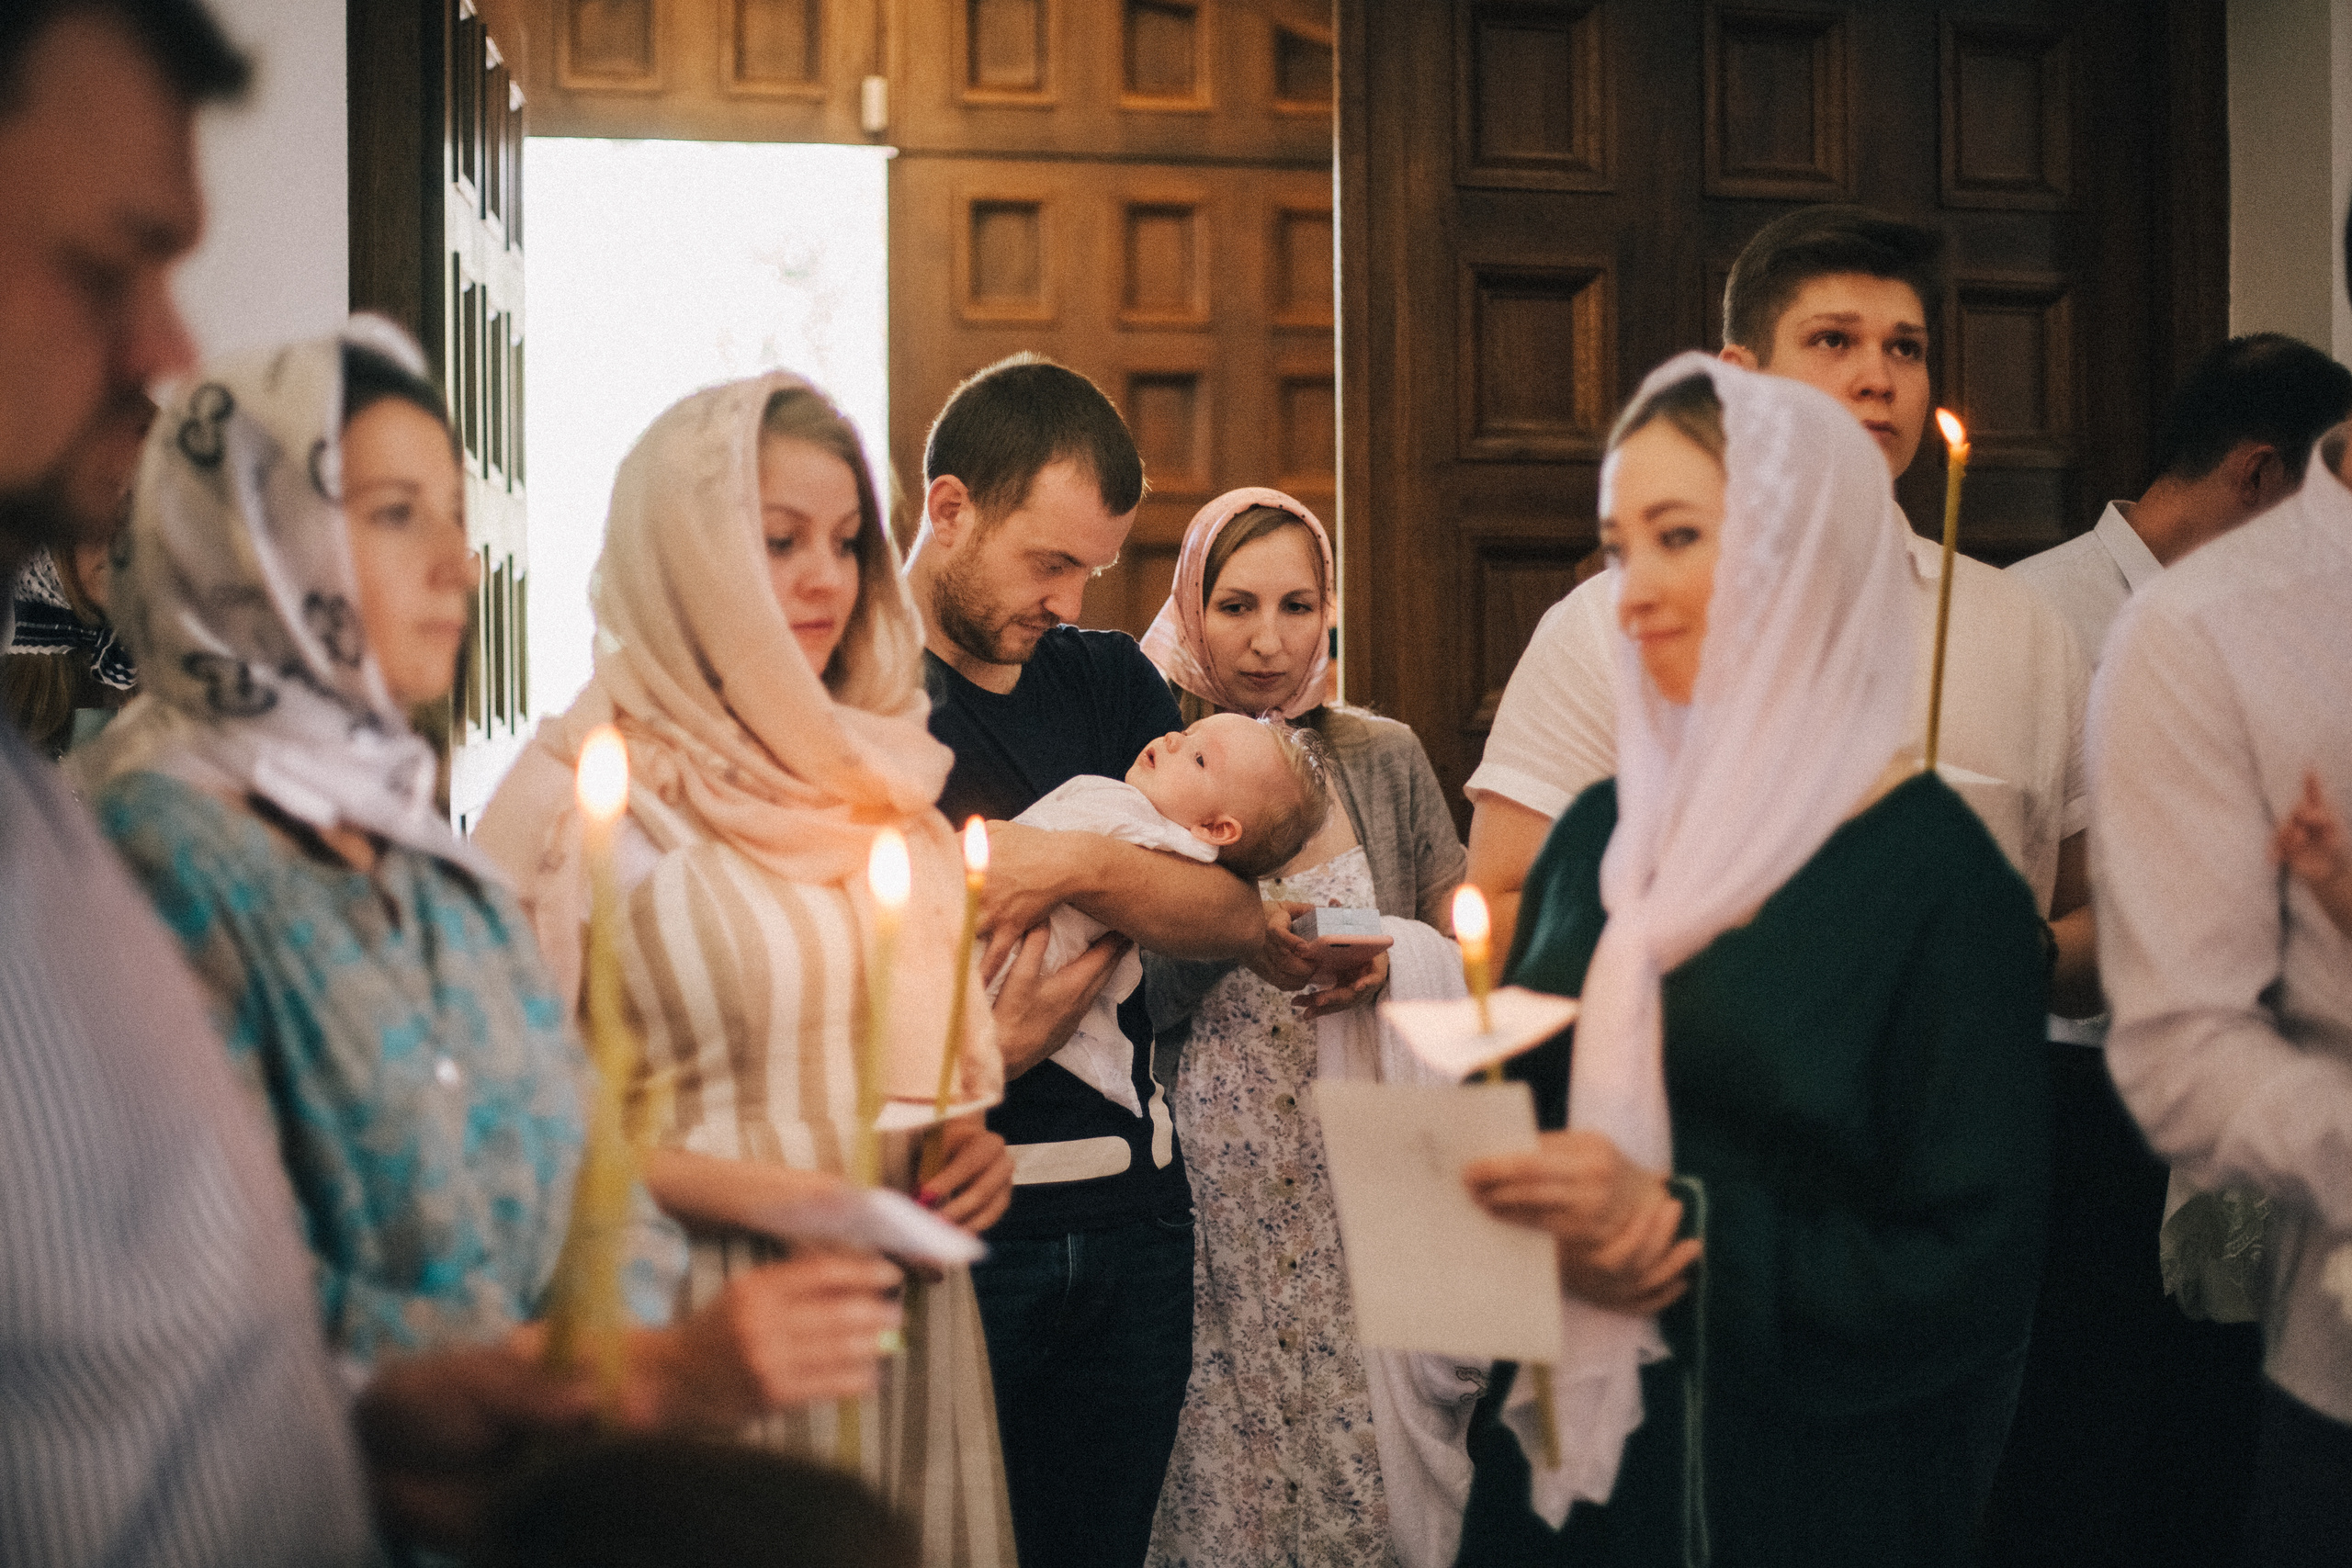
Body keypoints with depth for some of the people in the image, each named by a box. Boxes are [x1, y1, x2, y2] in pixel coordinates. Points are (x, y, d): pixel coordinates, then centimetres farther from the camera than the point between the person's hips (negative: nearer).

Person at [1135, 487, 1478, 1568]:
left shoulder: (1385, 759, 10)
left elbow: (1464, 944, 14)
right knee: (1241, 1435, -3)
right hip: (1219, 1176, -2)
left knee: (1379, 1434, -1)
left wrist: (1390, 958, -7)